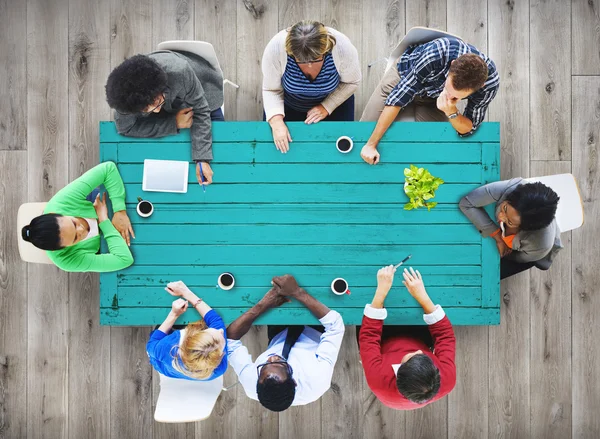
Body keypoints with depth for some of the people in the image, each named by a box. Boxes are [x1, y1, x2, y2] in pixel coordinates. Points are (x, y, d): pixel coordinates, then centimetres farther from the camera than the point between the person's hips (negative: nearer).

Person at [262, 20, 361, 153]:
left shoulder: (343, 47, -36)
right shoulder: (275, 48, -37)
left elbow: (351, 82, -16)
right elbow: (271, 90, -22)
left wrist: (326, 107, -24)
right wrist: (277, 122, -37)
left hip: (333, 99, 0)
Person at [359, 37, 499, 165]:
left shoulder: (490, 82, -35)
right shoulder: (436, 54, -44)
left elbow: (468, 129, -22)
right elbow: (398, 97, -35)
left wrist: (451, 112, -45)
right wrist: (371, 144, -33)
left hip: (434, 98, 2)